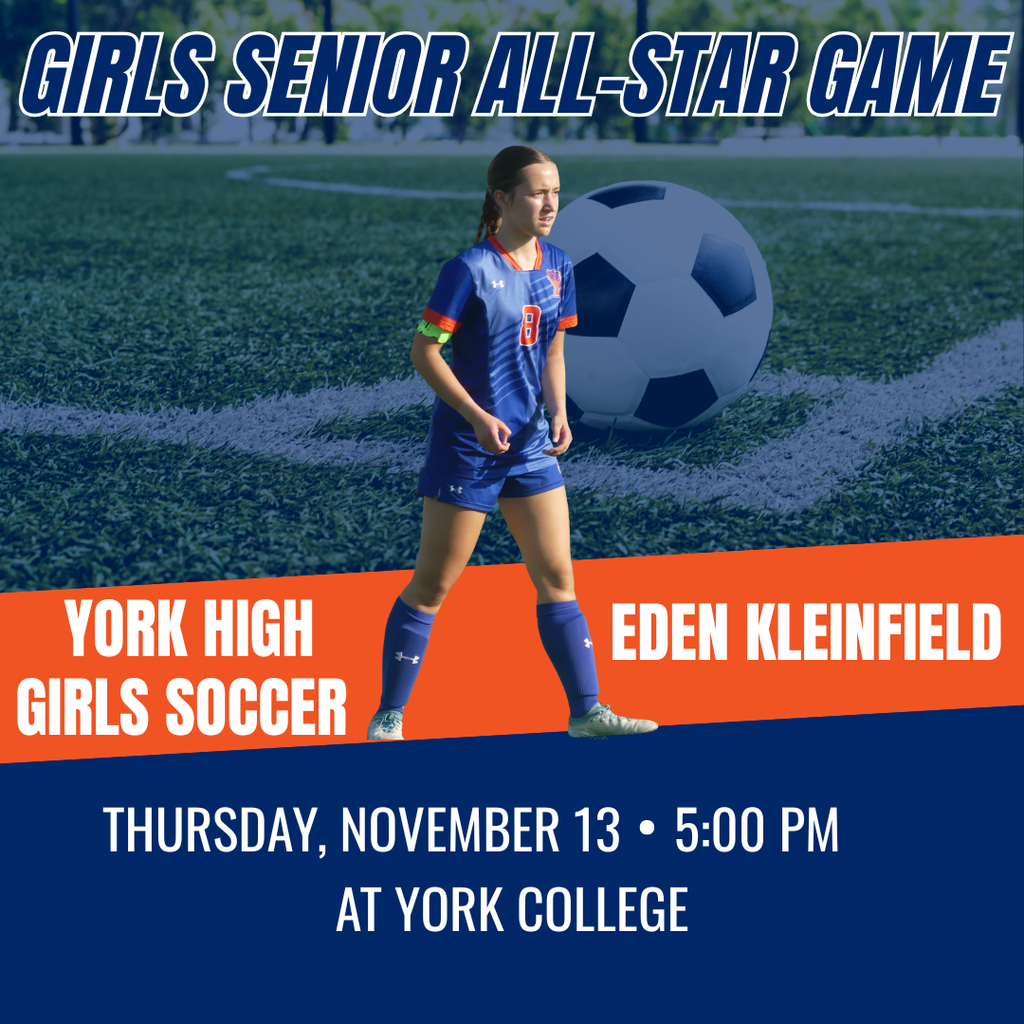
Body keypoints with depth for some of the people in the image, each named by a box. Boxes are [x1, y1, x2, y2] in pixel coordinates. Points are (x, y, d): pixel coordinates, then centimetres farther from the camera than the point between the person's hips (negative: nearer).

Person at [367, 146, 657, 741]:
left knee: (557, 576, 6)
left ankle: (587, 711, 12)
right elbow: (425, 351, -13)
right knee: (433, 585, 1)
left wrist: (559, 412, -2)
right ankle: (388, 718, 12)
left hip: (532, 446, 6)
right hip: (466, 445, -6)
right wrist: (478, 417, -20)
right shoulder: (472, 268, -14)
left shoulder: (558, 268, 5)